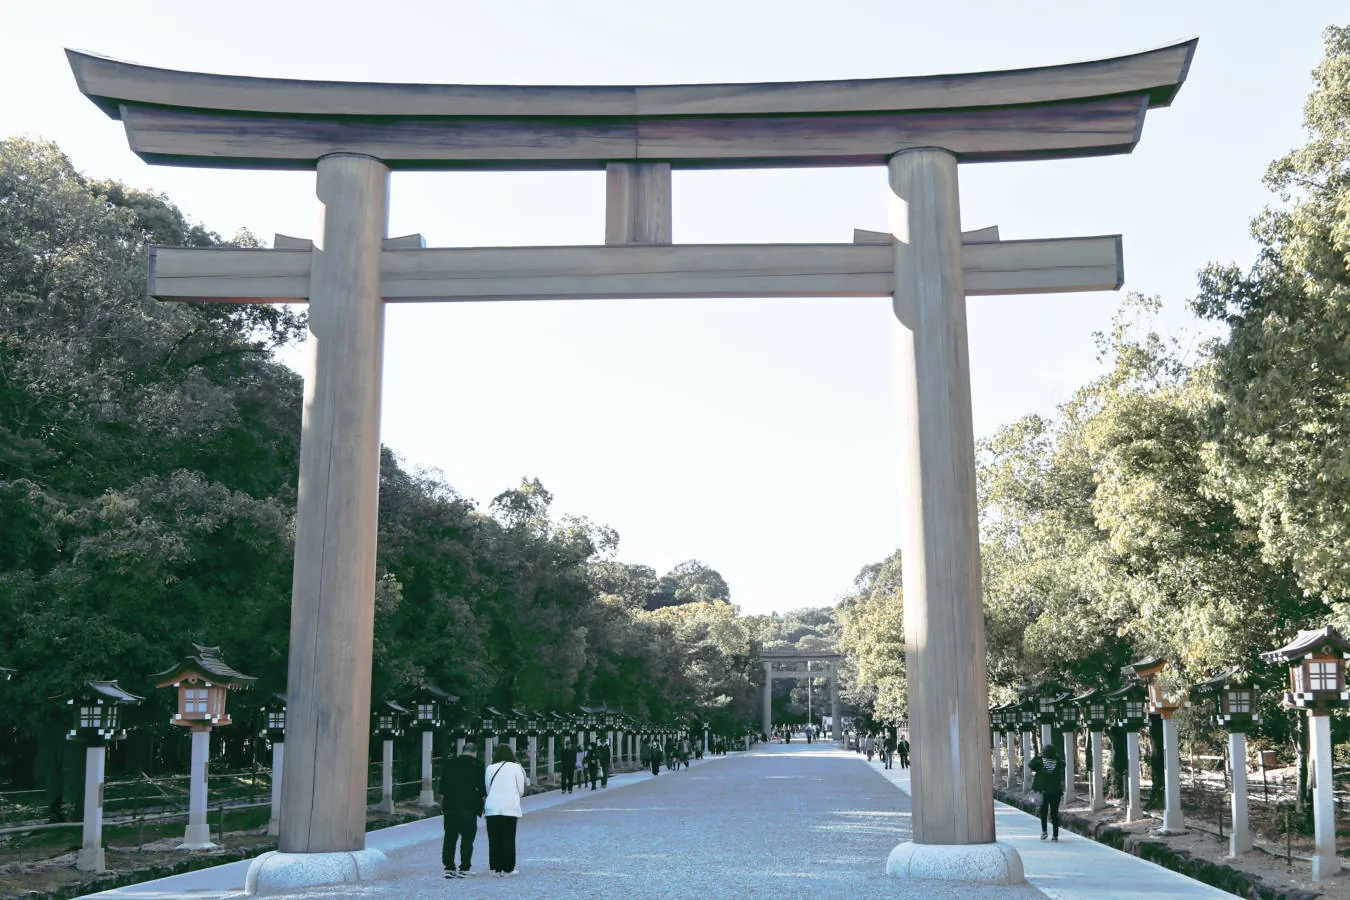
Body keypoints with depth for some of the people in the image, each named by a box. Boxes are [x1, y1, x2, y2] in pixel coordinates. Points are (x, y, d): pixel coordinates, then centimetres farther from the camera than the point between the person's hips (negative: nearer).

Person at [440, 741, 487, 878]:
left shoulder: (449, 763, 10)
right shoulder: (477, 765, -2)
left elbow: (442, 786, 13)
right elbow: (482, 788, -2)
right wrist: (483, 802, 10)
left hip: (449, 805, 3)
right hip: (469, 807, -3)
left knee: (449, 838, 9)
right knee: (467, 838, 3)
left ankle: (449, 868, 8)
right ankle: (464, 869, 1)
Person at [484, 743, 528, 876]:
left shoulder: (490, 768, 4)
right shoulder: (516, 767, 0)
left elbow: (487, 789, 9)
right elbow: (521, 790, 4)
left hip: (491, 808, 2)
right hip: (510, 808, -2)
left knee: (494, 839, 8)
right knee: (508, 839, 4)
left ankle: (496, 867, 10)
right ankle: (507, 868, 5)